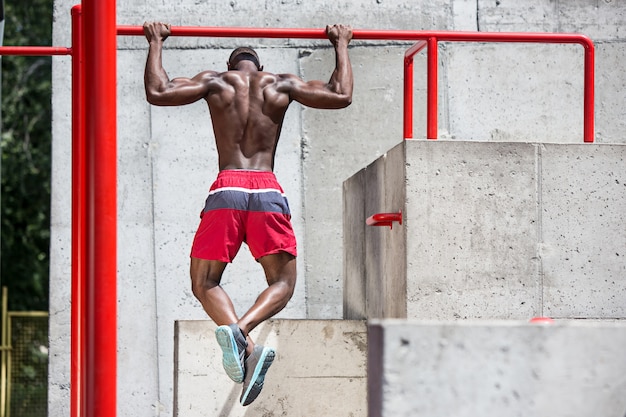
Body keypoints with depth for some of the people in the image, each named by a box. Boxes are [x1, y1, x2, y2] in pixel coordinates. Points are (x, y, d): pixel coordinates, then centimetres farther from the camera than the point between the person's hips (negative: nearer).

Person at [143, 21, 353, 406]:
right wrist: (341, 46, 33)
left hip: (227, 190, 0)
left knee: (205, 284, 9)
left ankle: (245, 346, -23)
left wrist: (156, 44, 20)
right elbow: (341, 97, 19)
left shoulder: (216, 82, 13)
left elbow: (157, 93, 6)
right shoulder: (282, 85, 16)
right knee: (282, 283, 11)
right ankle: (243, 327, -23)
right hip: (268, 191, 1)